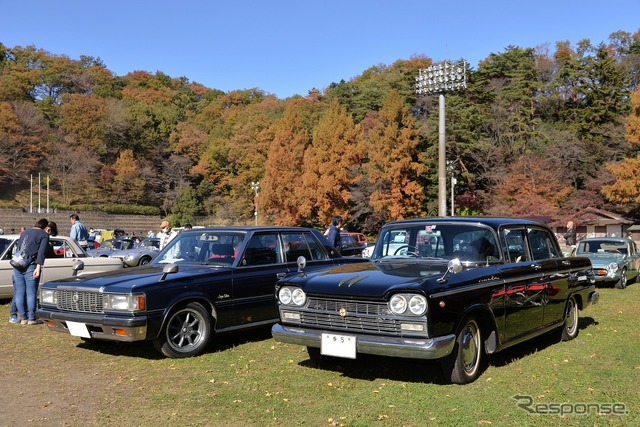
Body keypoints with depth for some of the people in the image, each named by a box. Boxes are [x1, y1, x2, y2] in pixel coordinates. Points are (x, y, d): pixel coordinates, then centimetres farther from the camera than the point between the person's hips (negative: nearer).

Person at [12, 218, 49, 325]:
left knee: (19, 292, 6)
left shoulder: (25, 232, 24)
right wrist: (38, 267, -15)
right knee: (31, 292, -1)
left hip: (17, 266, 6)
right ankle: (31, 318, 0)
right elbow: (41, 252, -10)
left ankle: (23, 318, 8)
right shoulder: (44, 235, 2)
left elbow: (17, 247, 24)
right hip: (30, 266, -6)